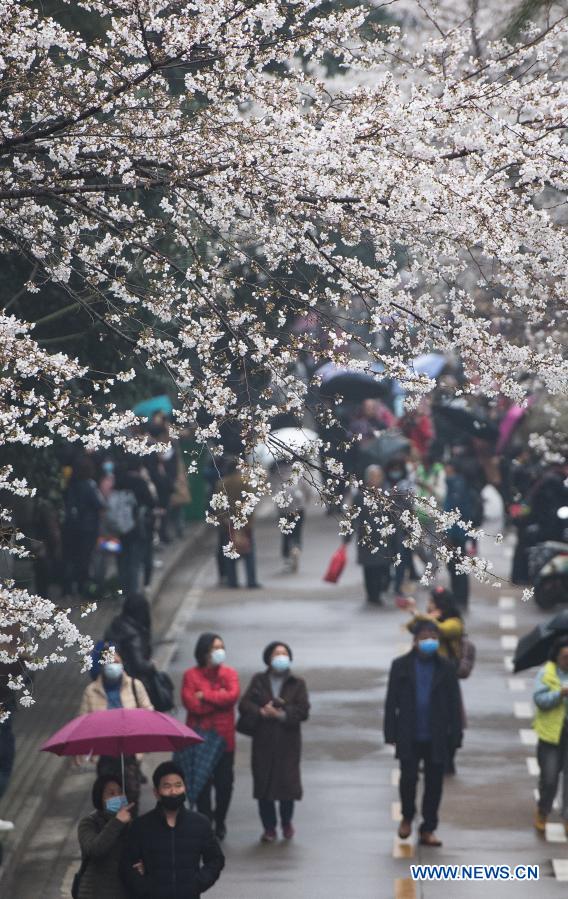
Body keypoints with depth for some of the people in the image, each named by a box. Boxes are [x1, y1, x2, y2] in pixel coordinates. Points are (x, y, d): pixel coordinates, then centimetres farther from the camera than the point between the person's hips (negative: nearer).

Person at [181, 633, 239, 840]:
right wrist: (219, 698, -10)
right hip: (199, 737, -1)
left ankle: (220, 822, 22)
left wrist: (205, 696, -13)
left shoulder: (229, 673, 5)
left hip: (223, 737, 1)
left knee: (224, 782, 5)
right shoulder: (191, 675, -1)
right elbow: (191, 704, -13)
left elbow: (233, 696, -13)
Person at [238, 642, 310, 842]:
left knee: (288, 782, -3)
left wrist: (281, 714, -17)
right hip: (263, 742, 1)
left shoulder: (297, 683, 6)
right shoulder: (258, 681, 9)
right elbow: (245, 705, -1)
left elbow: (303, 711, -5)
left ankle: (286, 822, 22)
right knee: (264, 784, -2)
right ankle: (269, 827, 11)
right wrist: (262, 712, -19)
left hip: (288, 742, -1)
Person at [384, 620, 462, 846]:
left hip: (436, 738, 1)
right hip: (409, 737, -1)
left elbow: (454, 705, 2)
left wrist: (455, 735, -3)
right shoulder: (401, 666, -1)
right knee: (408, 778, -2)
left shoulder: (446, 668, 0)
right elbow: (391, 702, 0)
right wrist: (391, 733, -4)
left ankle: (428, 829, 14)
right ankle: (407, 817, 24)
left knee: (434, 783, 4)